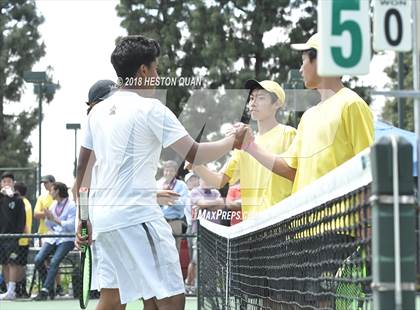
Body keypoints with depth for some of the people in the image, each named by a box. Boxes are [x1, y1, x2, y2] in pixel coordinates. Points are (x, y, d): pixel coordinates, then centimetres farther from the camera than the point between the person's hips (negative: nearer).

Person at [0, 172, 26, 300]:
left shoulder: (17, 199, 3)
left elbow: (22, 218, 0)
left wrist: (18, 233, -11)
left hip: (12, 235, -4)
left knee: (12, 262, -12)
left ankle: (11, 291, -16)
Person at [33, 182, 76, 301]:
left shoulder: (71, 205, -6)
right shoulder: (54, 205, 15)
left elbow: (71, 225, -14)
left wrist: (55, 219, -14)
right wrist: (51, 230, 0)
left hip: (66, 239, -7)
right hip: (53, 237, 7)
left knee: (54, 261, -26)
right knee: (38, 259, -13)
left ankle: (45, 290, -23)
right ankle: (50, 288, -3)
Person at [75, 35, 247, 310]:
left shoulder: (98, 112, 13)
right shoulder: (150, 109, -7)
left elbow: (82, 169, 17)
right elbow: (194, 154, -8)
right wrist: (233, 141, 7)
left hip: (101, 215, 8)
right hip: (137, 215, -8)